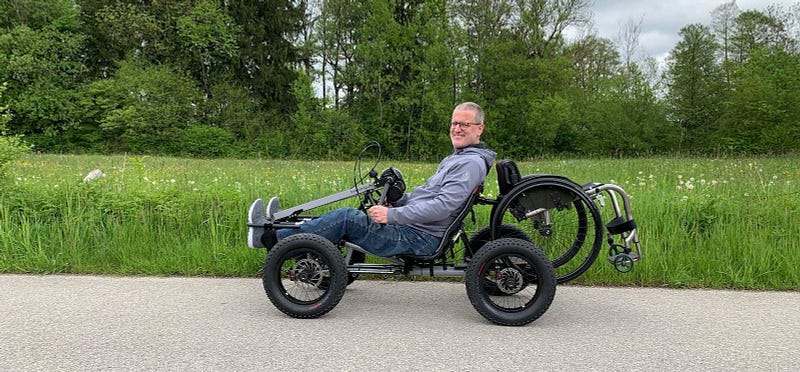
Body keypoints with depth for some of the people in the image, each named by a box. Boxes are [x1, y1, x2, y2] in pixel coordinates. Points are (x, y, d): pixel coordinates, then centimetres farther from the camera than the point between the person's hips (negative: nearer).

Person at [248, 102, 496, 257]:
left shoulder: (471, 163, -12)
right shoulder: (455, 158, 21)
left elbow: (443, 206, -24)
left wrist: (392, 215, -24)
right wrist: (398, 199, 9)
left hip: (419, 239, -10)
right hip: (411, 229, 10)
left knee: (346, 217, -15)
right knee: (349, 216, 6)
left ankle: (270, 240, -8)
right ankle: (278, 230, 12)